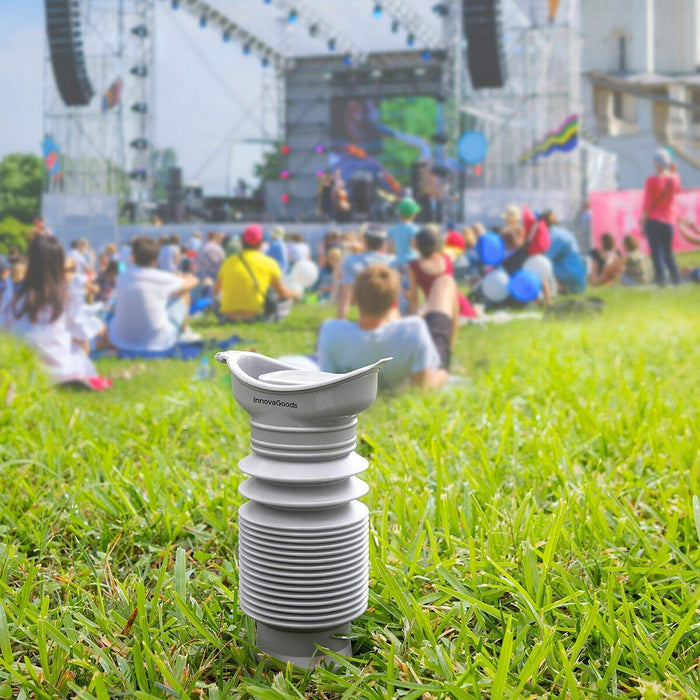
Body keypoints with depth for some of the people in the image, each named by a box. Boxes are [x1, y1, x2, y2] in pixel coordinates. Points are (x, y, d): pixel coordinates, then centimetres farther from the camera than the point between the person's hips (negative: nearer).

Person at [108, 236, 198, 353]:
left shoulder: (122, 278, -4)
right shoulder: (163, 280, -15)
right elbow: (192, 281, 5)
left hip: (121, 340, 4)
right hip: (157, 342, -3)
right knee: (184, 293, 13)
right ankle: (182, 333, 37)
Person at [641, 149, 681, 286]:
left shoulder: (652, 180, -11)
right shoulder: (675, 178, 1)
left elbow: (647, 205, -11)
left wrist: (642, 223, -5)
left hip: (653, 220, -4)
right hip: (669, 221, 4)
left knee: (656, 252, -2)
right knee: (668, 252, 15)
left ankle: (660, 278, -9)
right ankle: (676, 278, 11)